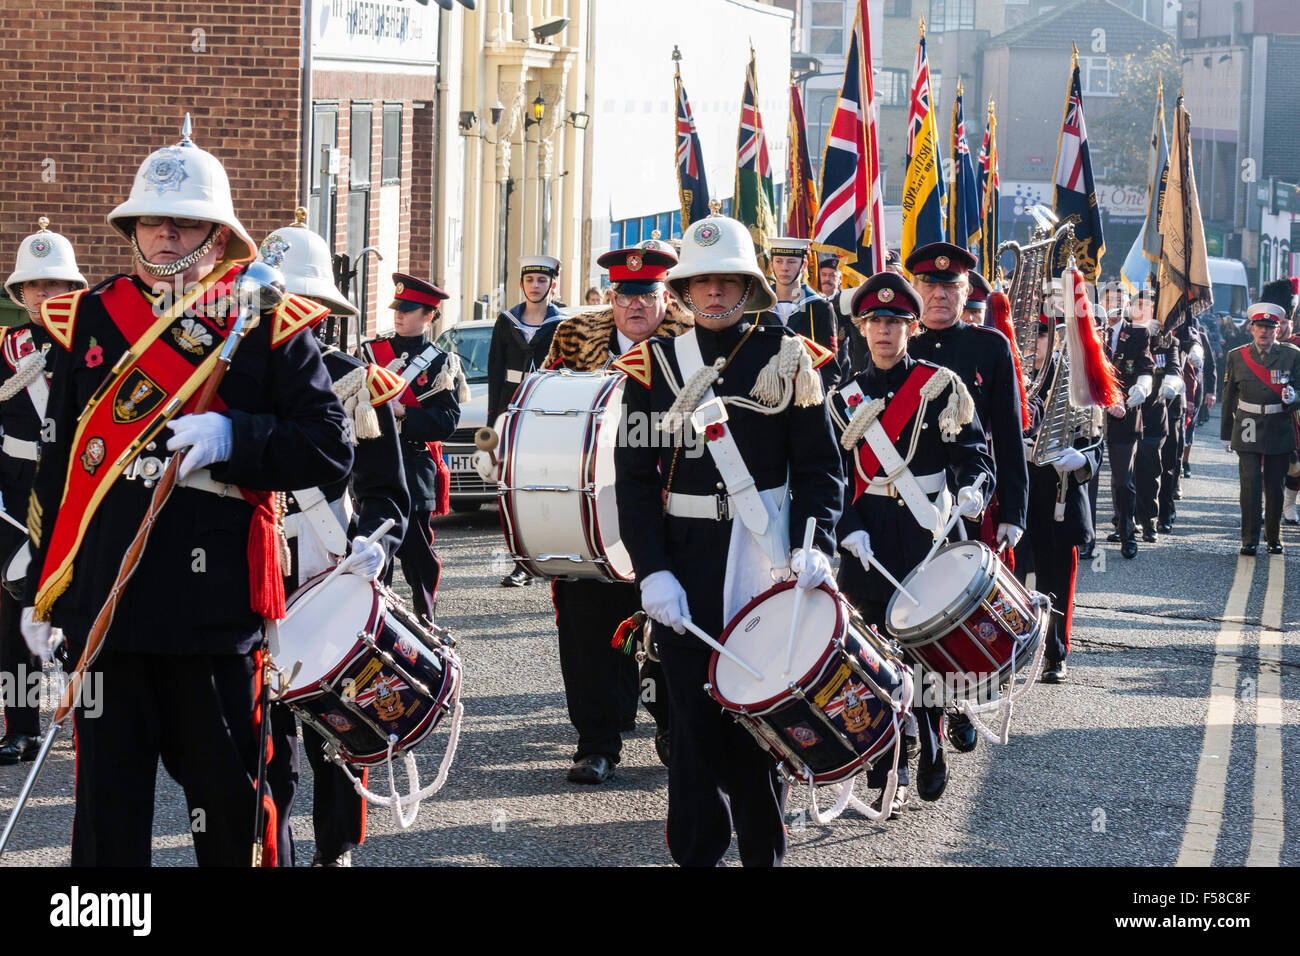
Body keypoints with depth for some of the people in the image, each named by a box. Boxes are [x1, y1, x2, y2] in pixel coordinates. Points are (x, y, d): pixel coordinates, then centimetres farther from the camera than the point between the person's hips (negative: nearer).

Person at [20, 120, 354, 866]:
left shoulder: (268, 323, 1)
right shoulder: (91, 321, 10)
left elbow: (332, 451, -4)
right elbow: (58, 462, 13)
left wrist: (232, 438, -19)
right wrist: (42, 593, 12)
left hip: (217, 607, -2)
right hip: (104, 604, 2)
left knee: (232, 803, 6)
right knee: (107, 803, 6)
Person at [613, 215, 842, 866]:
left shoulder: (787, 359, 3)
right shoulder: (654, 365, 4)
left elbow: (819, 465, 2)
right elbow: (635, 477, 1)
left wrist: (815, 546, -15)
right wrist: (652, 570, -10)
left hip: (768, 566, 0)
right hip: (686, 567, 0)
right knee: (694, 713, 0)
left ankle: (764, 851, 18)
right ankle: (696, 852, 8)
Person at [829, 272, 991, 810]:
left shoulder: (941, 384, 4)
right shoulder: (846, 398, 9)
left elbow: (973, 451, 1)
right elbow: (837, 474, 6)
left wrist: (971, 487, -21)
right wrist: (850, 529, -10)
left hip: (930, 532, -1)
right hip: (872, 541, 1)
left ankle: (930, 761, 14)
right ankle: (888, 775, 4)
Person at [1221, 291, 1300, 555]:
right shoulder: (1237, 357, 5)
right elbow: (1229, 398, 10)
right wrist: (1226, 434, 11)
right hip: (1248, 431, 0)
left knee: (1275, 486, 8)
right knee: (1250, 484, -7)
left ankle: (1274, 537, 21)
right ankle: (1249, 539, -3)